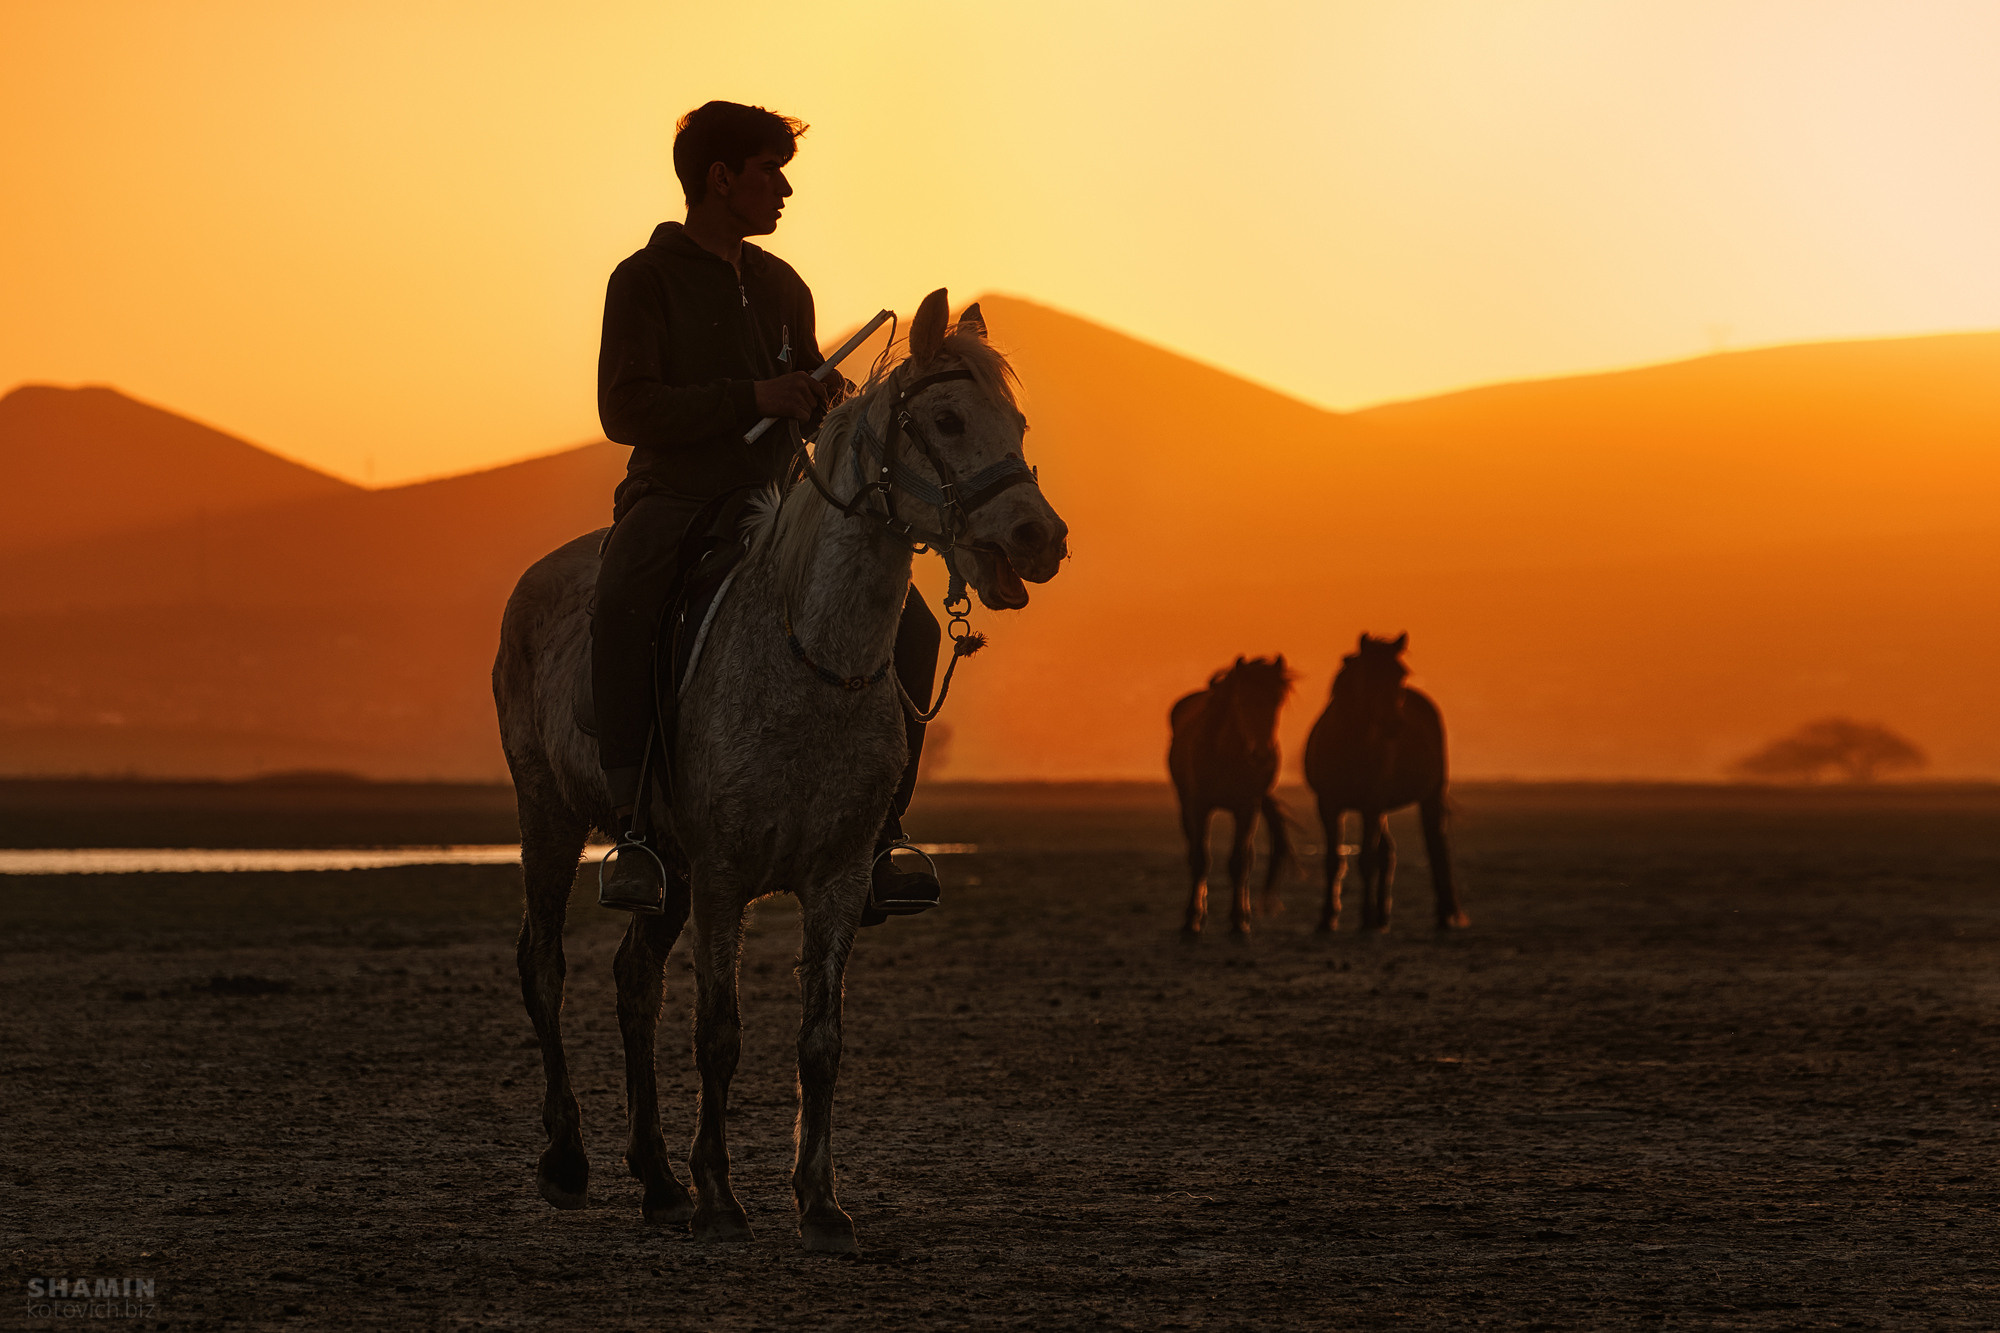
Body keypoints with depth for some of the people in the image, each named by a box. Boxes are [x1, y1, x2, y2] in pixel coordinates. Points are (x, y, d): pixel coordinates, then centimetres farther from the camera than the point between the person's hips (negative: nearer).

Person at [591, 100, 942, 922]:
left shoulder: (781, 287, 14)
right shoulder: (646, 280, -5)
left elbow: (809, 414, 23)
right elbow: (626, 412, -16)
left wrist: (828, 402, -3)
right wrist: (752, 397, -22)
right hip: (671, 504, -6)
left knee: (909, 625, -10)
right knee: (621, 606, -39)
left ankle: (873, 842, -6)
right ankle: (636, 831, -36)